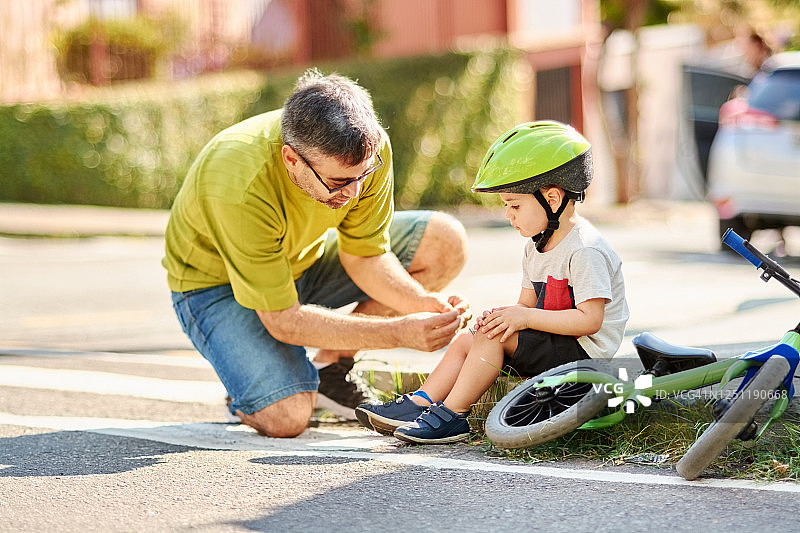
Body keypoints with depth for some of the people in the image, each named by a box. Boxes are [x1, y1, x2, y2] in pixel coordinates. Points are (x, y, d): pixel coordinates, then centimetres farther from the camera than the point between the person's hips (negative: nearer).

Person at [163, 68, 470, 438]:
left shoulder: (369, 148, -25)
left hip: (304, 256, 6)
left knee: (445, 243, -9)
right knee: (286, 417, -29)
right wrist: (400, 332, -38)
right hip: (217, 282, -6)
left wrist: (423, 303, -30)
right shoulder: (238, 189, -39)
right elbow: (284, 321, -32)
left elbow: (365, 256, -10)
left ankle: (330, 366, 2)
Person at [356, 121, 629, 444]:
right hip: (550, 343, 10)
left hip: (583, 352, -10)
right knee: (467, 339, 4)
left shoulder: (584, 251, -20)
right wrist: (503, 314, -8)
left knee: (491, 338, -21)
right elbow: (527, 303, 15)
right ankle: (419, 404, 0)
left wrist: (525, 317, -25)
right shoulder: (536, 246, 12)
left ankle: (451, 417, -15)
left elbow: (590, 319, -25)